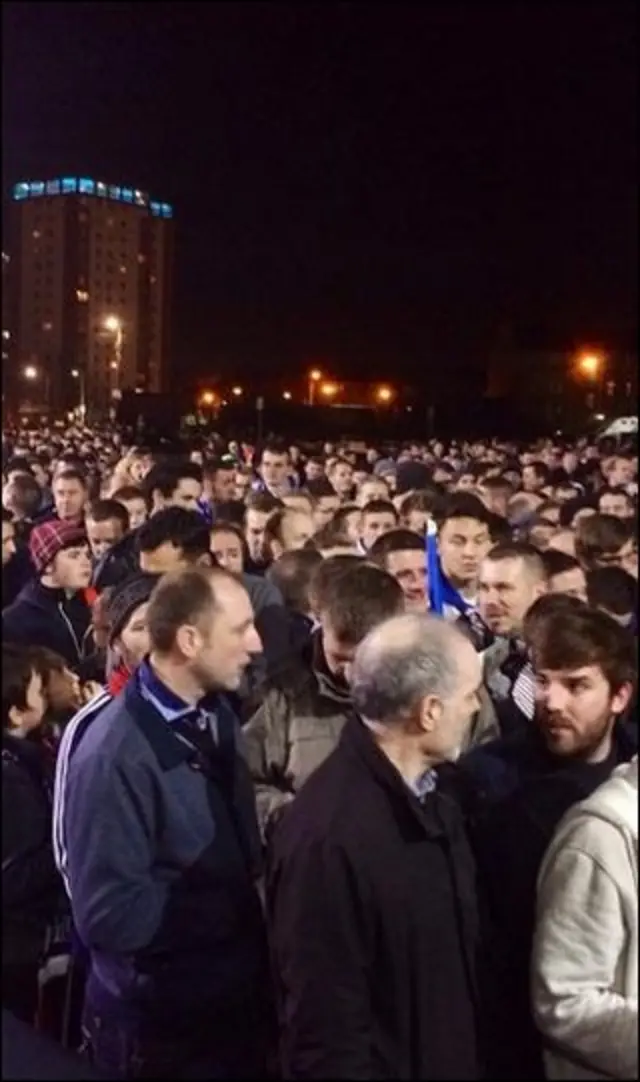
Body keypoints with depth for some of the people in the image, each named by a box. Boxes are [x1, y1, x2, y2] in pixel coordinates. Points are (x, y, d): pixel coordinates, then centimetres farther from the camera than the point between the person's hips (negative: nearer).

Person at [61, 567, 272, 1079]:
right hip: (163, 1021, -7)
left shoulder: (214, 712, 0)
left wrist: (252, 885, -7)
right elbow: (112, 914, -24)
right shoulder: (114, 756, -26)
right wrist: (230, 903, -16)